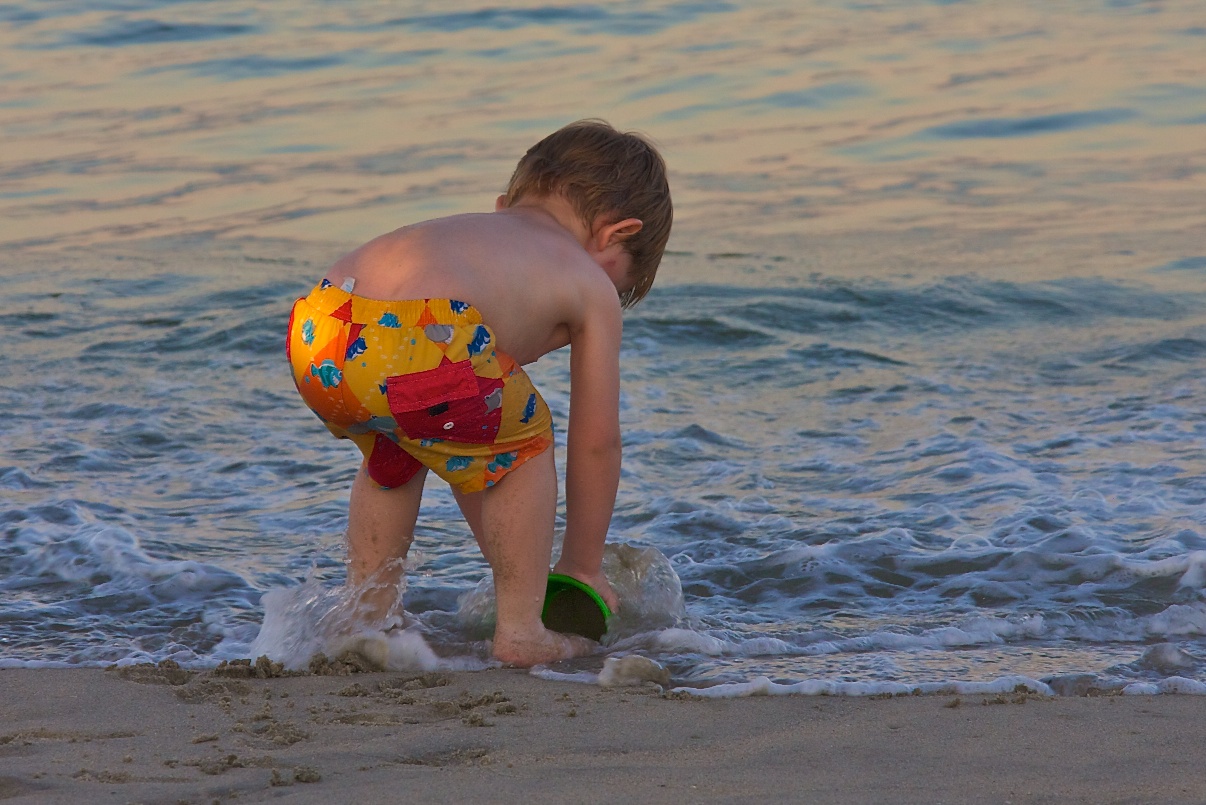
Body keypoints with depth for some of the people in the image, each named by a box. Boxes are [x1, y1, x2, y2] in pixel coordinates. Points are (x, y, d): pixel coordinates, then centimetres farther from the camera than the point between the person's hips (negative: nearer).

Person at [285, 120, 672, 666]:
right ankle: (520, 630, 22)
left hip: (314, 340, 6)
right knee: (521, 442, 24)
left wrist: (502, 554, 58)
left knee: (393, 453, 38)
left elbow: (461, 447, 50)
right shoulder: (591, 285, 26)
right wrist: (582, 569, 43)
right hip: (420, 345, -6)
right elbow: (596, 443, 29)